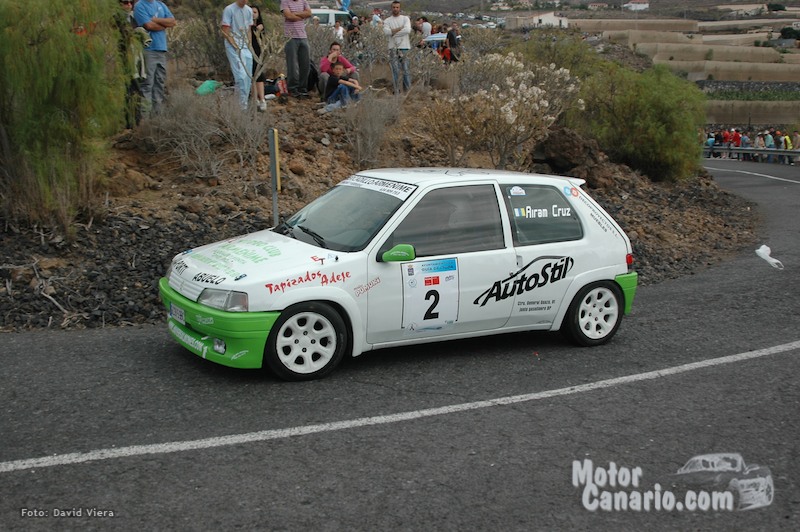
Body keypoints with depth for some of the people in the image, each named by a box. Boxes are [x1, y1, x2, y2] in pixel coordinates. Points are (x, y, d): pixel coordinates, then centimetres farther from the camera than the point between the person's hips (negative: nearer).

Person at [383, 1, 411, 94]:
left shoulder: (405, 18, 7)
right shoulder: (387, 20, 9)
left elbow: (408, 30, -11)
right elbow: (386, 32, -10)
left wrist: (394, 32, -8)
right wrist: (400, 28, -10)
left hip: (404, 47, 0)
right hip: (393, 48, 1)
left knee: (406, 69, 0)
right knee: (395, 70, -1)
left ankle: (408, 90, 7)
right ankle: (397, 91, 3)